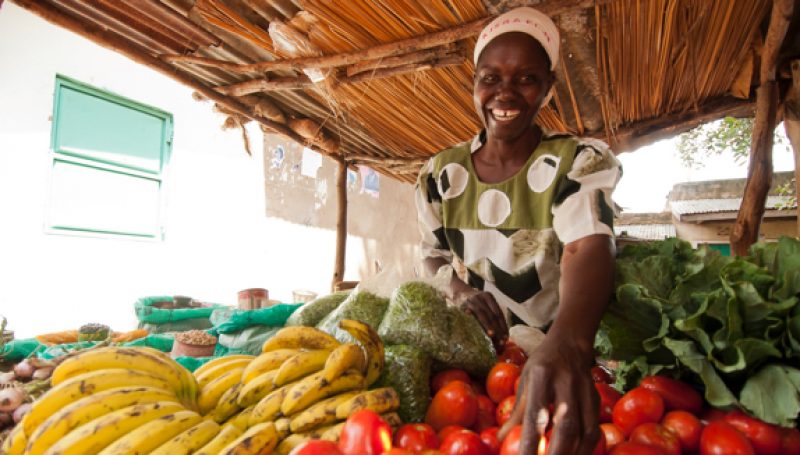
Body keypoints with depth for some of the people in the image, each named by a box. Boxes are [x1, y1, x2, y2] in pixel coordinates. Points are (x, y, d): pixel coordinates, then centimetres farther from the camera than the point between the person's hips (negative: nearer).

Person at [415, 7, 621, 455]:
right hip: (477, 352, 2)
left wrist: (568, 341, -45)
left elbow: (588, 249, -25)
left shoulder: (582, 161, -8)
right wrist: (456, 288, -13)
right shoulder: (441, 173, 1)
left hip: (566, 348, -2)